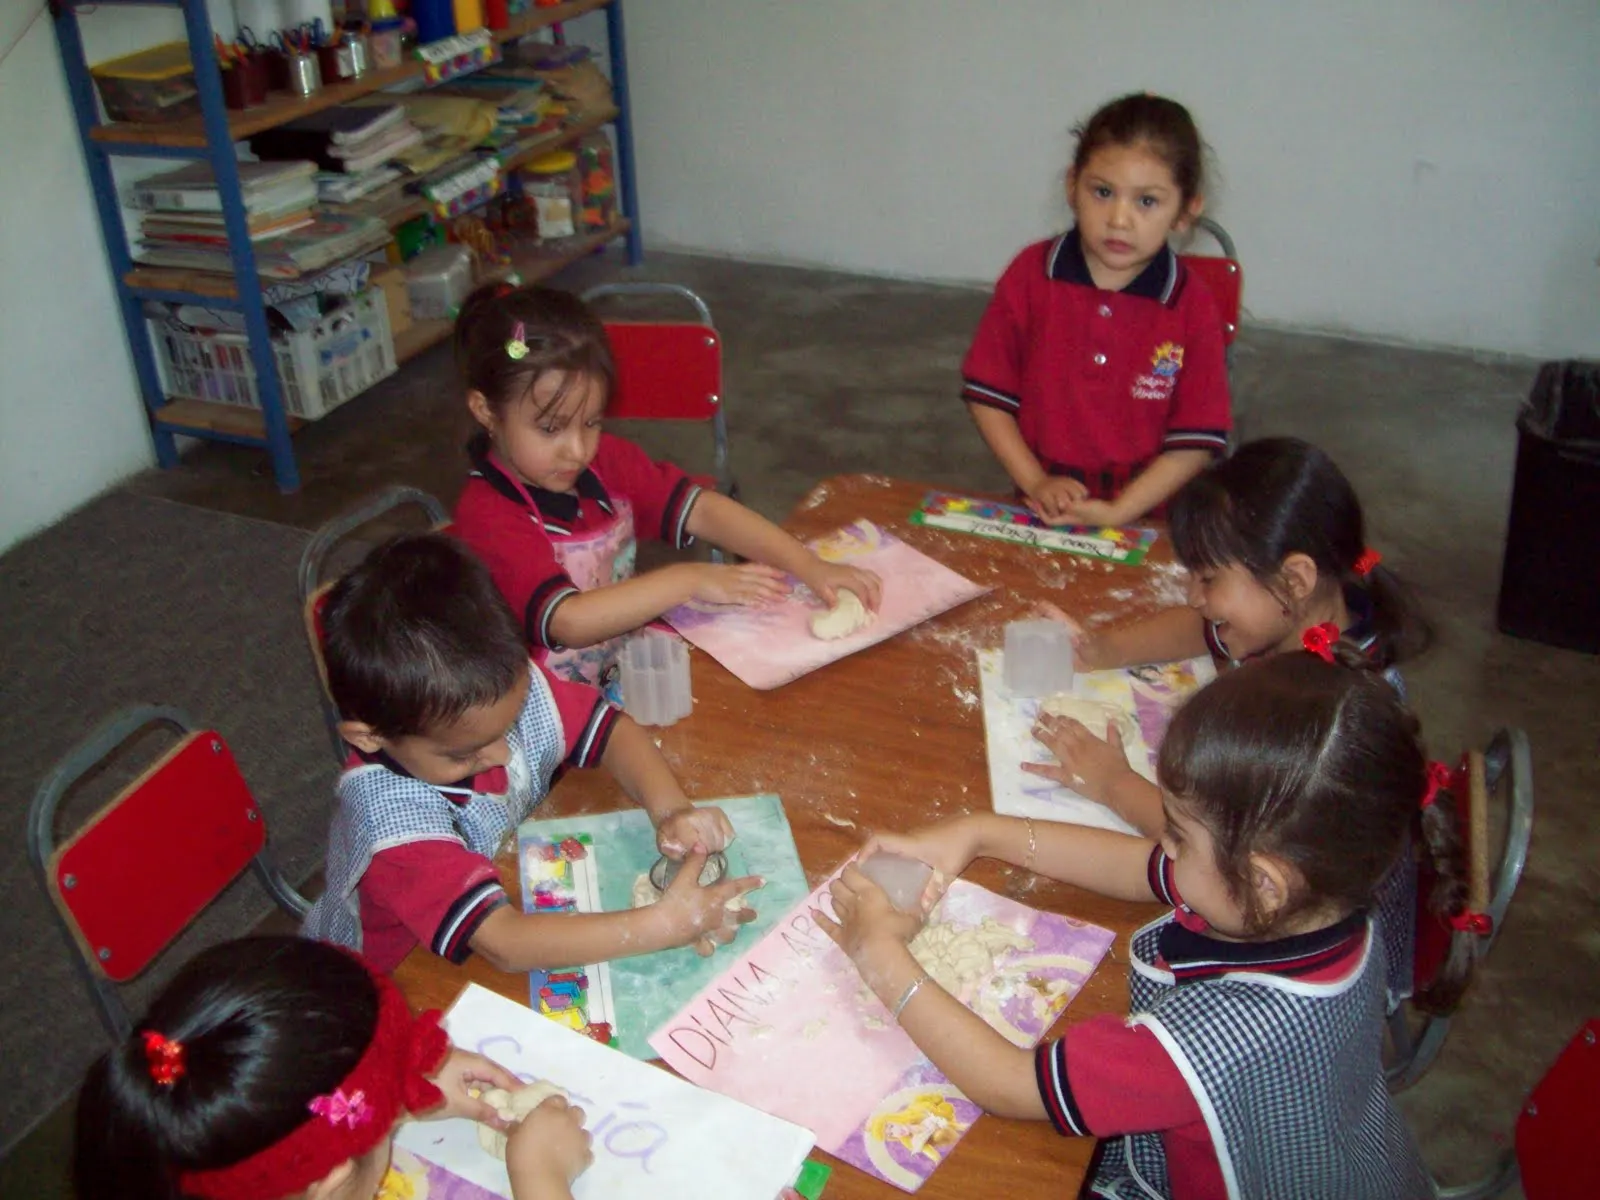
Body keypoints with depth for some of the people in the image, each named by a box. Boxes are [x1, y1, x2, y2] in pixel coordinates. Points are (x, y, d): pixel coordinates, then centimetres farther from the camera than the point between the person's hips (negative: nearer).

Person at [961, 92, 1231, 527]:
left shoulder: (1192, 309, -3)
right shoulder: (1031, 275, 0)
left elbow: (1195, 442, -2)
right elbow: (986, 394, 4)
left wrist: (1117, 512, -11)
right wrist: (1035, 483, -4)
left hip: (1143, 520, 0)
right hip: (1042, 514, 1)